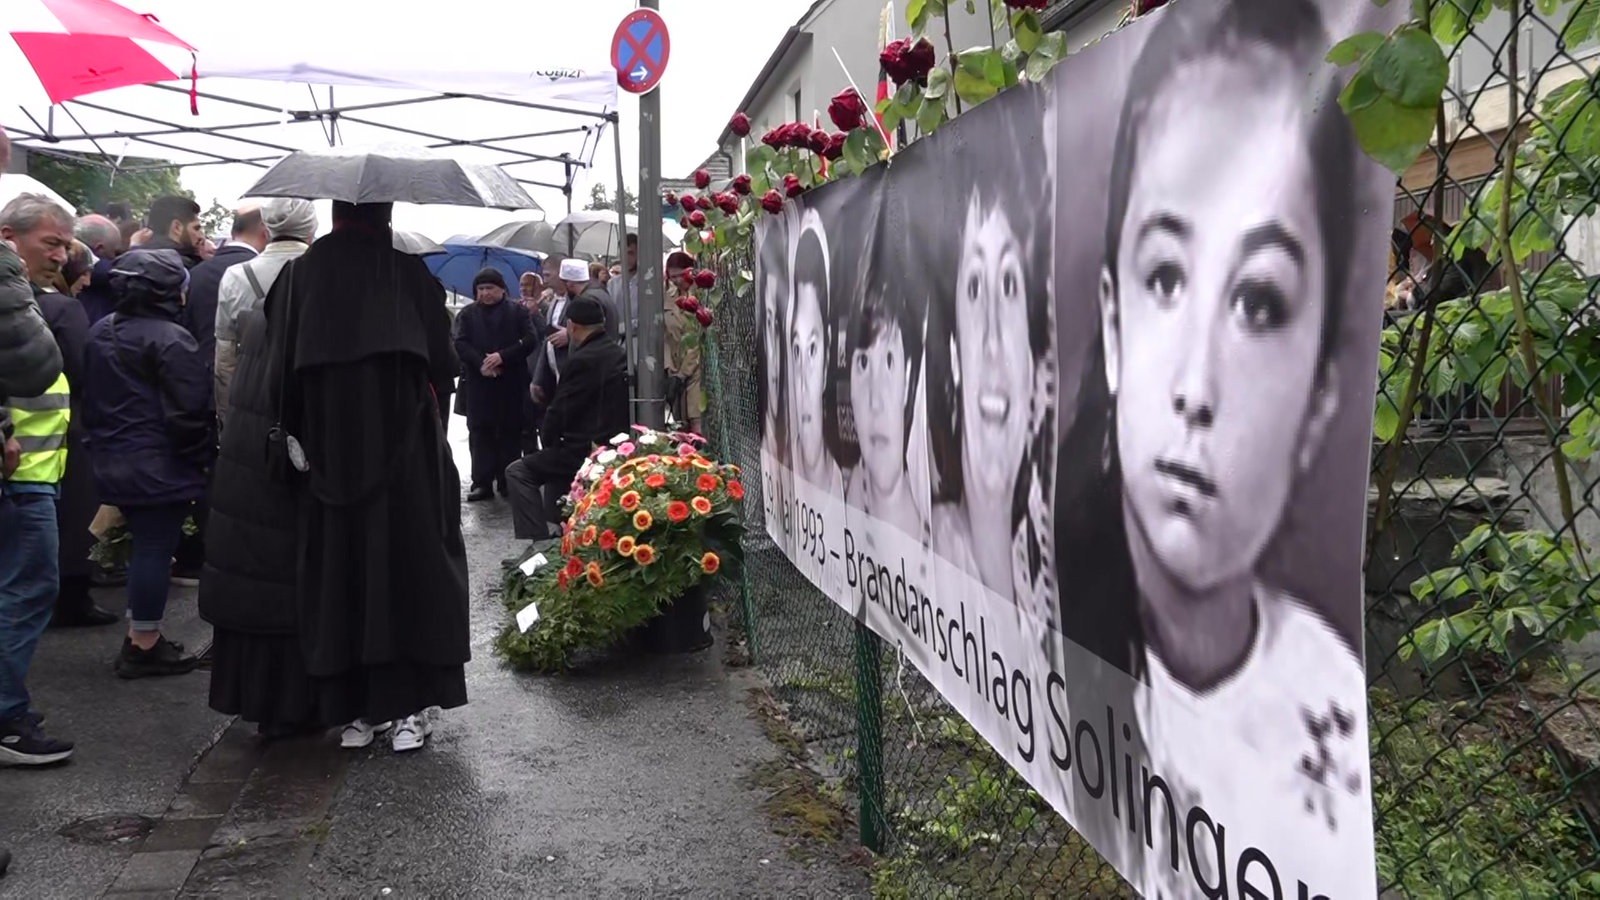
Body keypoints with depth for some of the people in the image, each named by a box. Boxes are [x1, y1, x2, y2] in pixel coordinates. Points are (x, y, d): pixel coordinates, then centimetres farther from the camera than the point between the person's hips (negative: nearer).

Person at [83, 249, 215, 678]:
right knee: (156, 549, 0)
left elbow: (91, 400, 19)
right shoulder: (170, 340, -17)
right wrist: (205, 457, -7)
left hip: (114, 462, 9)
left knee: (145, 546, 17)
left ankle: (138, 637, 24)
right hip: (160, 467, -9)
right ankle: (144, 646, 7)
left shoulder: (100, 332, 11)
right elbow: (187, 413, -19)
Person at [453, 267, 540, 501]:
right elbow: (460, 344, 0)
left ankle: (507, 482, 7)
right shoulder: (467, 315, 12)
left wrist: (502, 356, -15)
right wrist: (480, 363, -17)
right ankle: (482, 483, 1)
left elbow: (530, 340, -3)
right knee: (480, 431, -1)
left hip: (511, 382, -1)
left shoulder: (517, 311, 9)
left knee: (510, 432, 1)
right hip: (478, 383, 1)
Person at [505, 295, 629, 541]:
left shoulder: (581, 361, -17)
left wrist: (547, 440, 8)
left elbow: (559, 413, -12)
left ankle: (538, 542, -7)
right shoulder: (621, 354, 7)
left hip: (587, 453, -9)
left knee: (518, 472, 1)